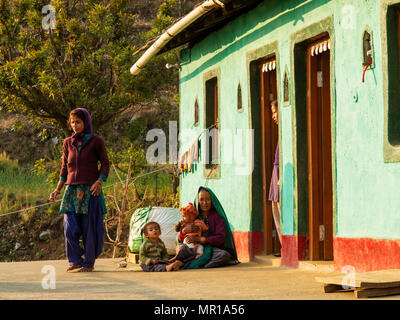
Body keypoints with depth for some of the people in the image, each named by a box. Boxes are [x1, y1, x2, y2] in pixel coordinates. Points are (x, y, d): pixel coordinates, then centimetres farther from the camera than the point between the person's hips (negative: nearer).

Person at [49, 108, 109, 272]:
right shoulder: (68, 143, 12)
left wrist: (99, 182, -15)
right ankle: (75, 260, 8)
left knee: (89, 227, -2)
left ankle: (89, 263, 9)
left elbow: (105, 164, 1)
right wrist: (57, 189, 9)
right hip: (72, 190, 3)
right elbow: (64, 168, 17)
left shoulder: (96, 141, 1)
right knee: (70, 228, -5)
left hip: (91, 191, -3)